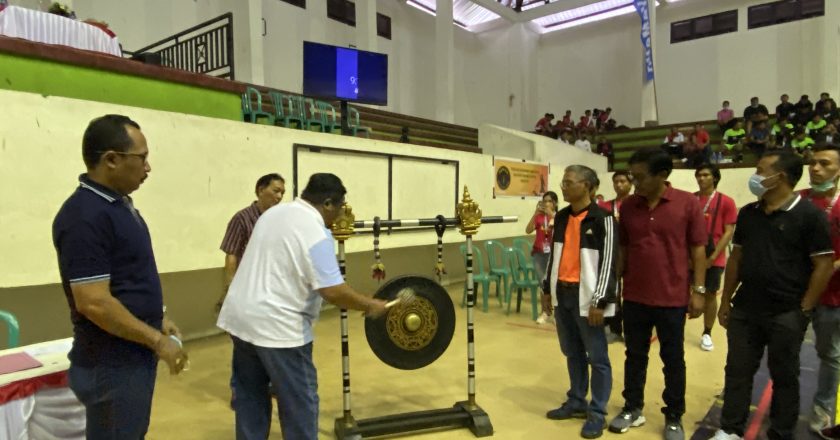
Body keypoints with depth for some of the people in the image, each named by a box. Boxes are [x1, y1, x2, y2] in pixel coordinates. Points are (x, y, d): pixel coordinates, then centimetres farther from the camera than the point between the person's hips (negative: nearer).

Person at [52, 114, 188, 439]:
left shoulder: (119, 204, 7)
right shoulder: (85, 216, -22)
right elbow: (94, 303, -26)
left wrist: (157, 319, 13)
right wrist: (157, 340, -19)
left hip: (135, 356, 9)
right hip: (112, 364, -9)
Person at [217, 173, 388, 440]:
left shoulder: (273, 213, 10)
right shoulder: (316, 232, -18)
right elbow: (332, 291, -23)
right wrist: (370, 306, -10)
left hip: (240, 317, 9)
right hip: (276, 326, -9)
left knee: (250, 396, 20)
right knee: (299, 402, 6)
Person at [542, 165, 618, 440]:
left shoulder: (602, 219, -11)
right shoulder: (561, 217, 9)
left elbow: (609, 262, -13)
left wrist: (600, 302, -16)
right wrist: (547, 288, 16)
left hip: (585, 297, -6)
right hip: (562, 294, 7)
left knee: (597, 358, 5)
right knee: (573, 354, 17)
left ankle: (597, 413, 17)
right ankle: (576, 402, 31)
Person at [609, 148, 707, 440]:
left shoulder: (688, 203, -8)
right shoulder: (628, 206, 1)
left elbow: (697, 249, -4)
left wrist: (698, 290, -5)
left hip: (673, 298, -3)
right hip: (635, 296, 3)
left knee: (673, 360, 11)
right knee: (635, 355, 14)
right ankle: (633, 409, 31)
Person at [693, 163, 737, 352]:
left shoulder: (726, 202, -3)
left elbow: (728, 232, -5)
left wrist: (713, 257, -13)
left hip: (714, 259, -1)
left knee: (710, 295, 7)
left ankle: (707, 334, 19)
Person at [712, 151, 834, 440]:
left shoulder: (809, 215, -9)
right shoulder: (748, 213, 6)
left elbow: (823, 265, -9)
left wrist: (804, 310, -11)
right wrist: (726, 301, 9)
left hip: (786, 314, -4)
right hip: (744, 310, 5)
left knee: (784, 376, 11)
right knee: (737, 372, 10)